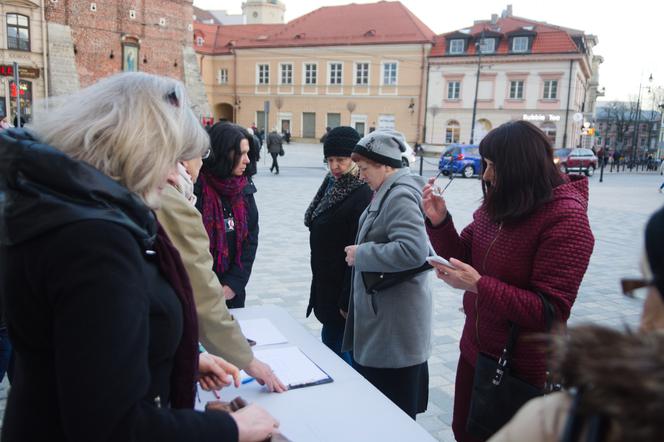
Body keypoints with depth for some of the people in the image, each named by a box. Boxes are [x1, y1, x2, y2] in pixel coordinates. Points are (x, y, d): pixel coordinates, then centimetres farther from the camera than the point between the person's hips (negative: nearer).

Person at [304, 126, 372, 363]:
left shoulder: (362, 195, -19)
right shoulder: (332, 183, 8)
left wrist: (347, 301, -19)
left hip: (342, 288, -8)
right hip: (325, 283, 8)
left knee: (333, 341, 0)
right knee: (331, 340, 17)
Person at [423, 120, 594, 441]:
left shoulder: (566, 219, -22)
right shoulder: (497, 205, -2)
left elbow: (551, 311, -25)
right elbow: (463, 256, 8)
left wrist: (478, 285, -31)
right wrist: (439, 221, -10)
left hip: (521, 369, -7)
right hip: (474, 350, 7)